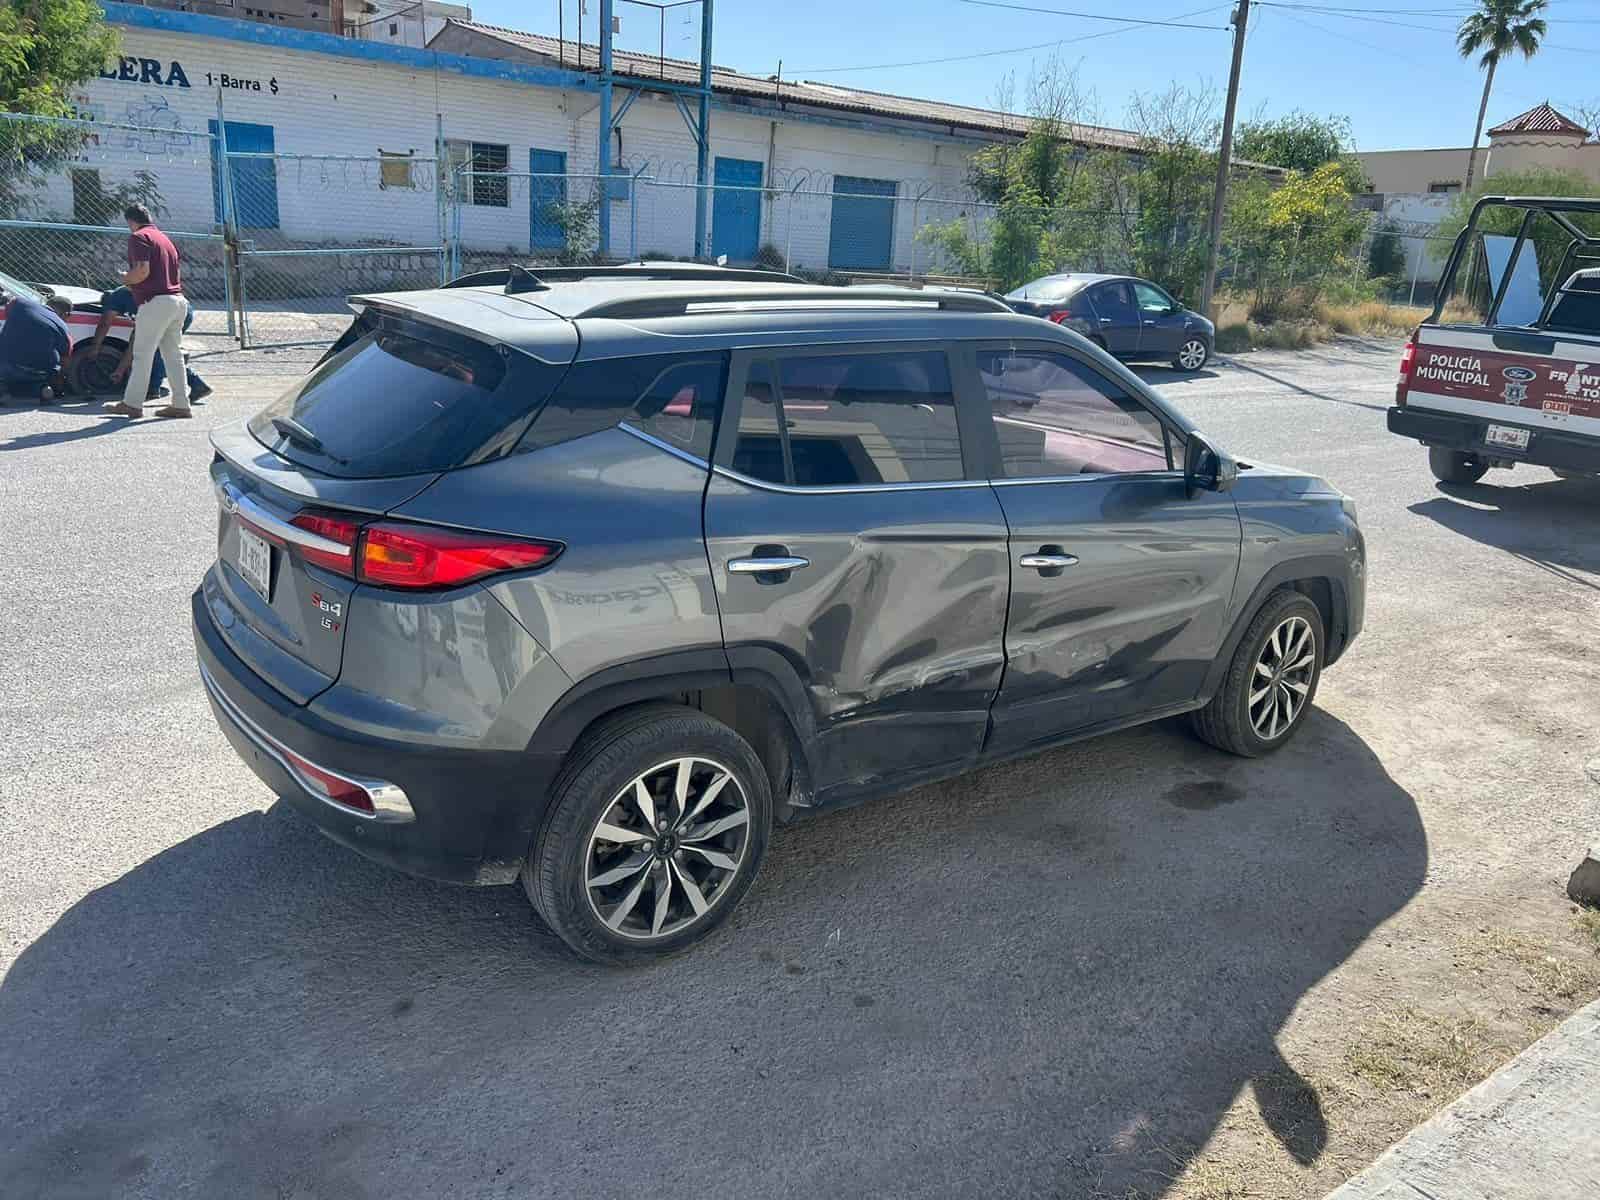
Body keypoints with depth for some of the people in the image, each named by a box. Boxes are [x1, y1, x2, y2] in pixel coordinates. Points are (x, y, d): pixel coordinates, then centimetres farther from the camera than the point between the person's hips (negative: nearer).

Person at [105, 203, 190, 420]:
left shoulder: (138, 237, -5)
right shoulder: (164, 238, 22)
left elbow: (142, 271, -17)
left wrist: (125, 279, 3)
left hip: (156, 302, -8)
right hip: (177, 300, 8)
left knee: (142, 354, -3)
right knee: (173, 355, 9)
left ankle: (132, 403, 0)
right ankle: (181, 404, 9)